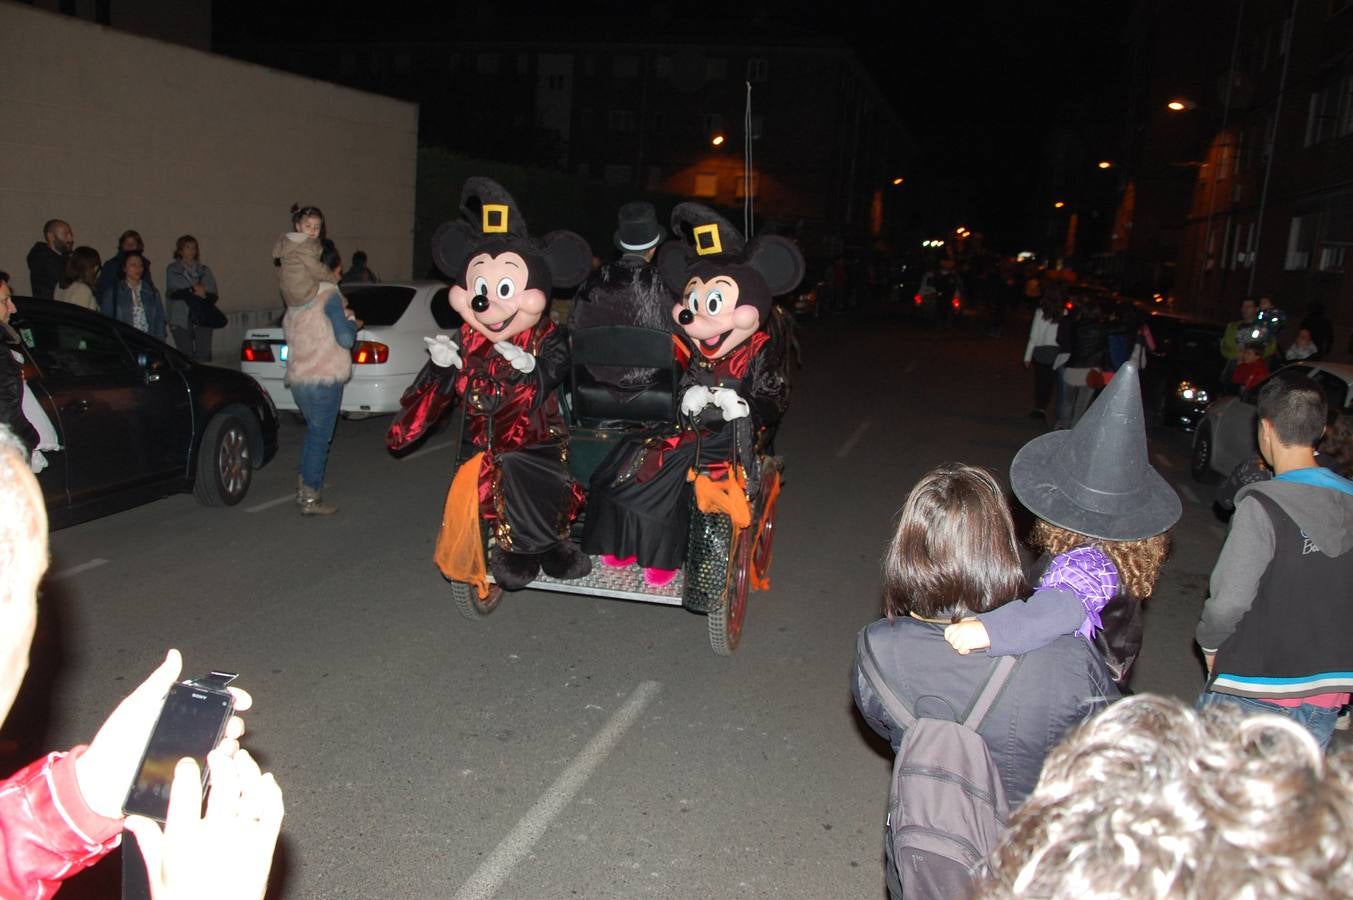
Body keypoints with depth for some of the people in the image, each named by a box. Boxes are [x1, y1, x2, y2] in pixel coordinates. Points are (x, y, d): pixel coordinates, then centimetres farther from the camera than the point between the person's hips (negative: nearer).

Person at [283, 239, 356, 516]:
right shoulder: (329, 293, -11)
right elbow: (346, 339, -17)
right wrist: (351, 320, 5)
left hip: (297, 378, 7)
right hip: (324, 379, -7)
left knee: (314, 431, 22)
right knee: (320, 435, 0)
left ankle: (303, 487, 27)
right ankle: (310, 498, 3)